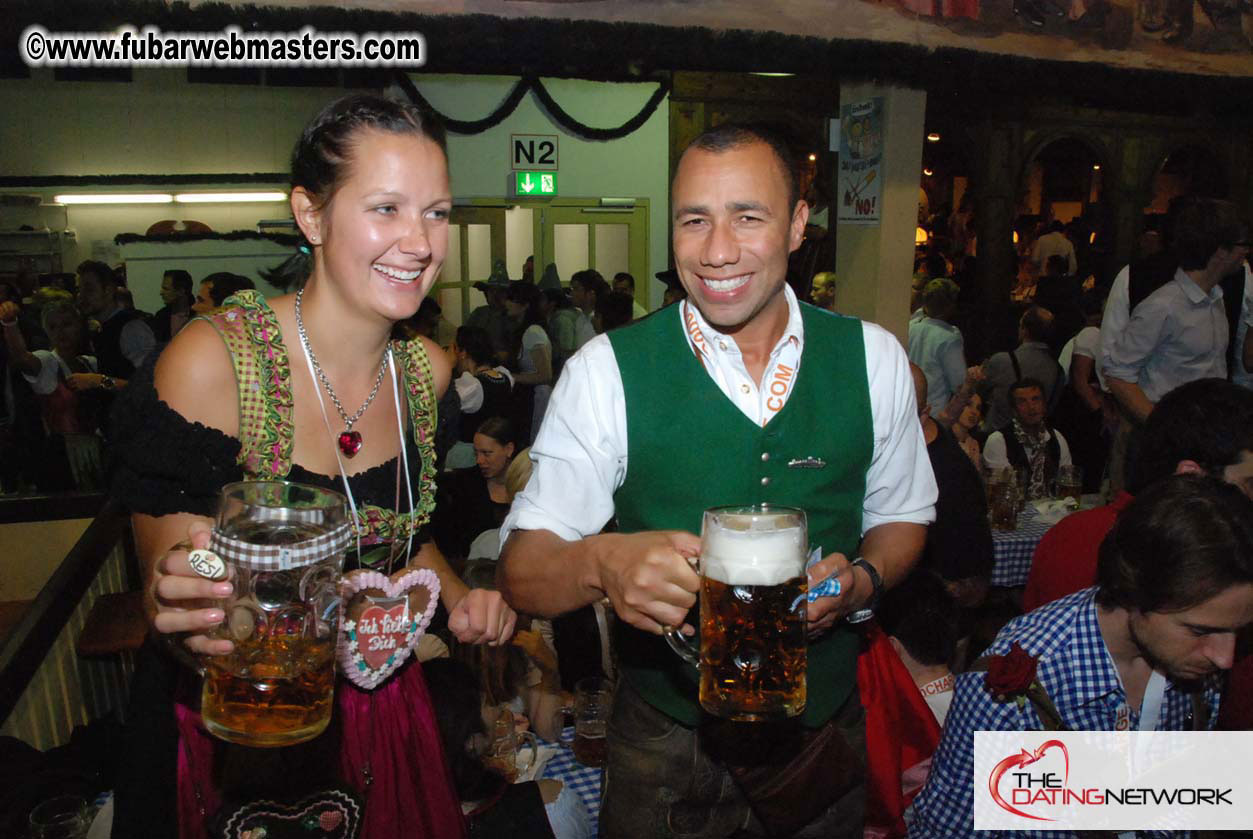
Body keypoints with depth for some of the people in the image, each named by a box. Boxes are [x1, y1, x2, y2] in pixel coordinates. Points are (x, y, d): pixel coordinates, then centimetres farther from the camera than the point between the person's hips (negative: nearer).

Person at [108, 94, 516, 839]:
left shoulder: (428, 371, -8)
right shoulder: (211, 362, -23)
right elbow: (166, 597, -17)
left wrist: (458, 598, -8)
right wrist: (179, 598, -39)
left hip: (381, 714, 5)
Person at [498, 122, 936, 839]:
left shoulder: (874, 358, -6)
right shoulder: (606, 371, -15)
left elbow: (902, 516, 7)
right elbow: (523, 571, -16)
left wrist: (861, 581, -14)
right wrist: (601, 563, -37)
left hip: (828, 727, 3)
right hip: (667, 746, -2)